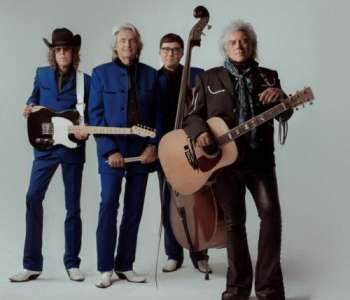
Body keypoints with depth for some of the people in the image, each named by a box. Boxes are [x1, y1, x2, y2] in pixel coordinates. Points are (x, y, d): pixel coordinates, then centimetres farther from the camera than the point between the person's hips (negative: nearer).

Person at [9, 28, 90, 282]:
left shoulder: (85, 81, 0)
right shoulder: (42, 74, 7)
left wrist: (85, 130, -16)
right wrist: (30, 107, 1)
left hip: (72, 148, -1)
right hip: (45, 147, 2)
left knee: (73, 206, 4)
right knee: (33, 198, -9)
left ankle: (72, 263, 16)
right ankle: (32, 264, -1)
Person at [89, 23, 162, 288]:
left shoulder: (150, 74, 9)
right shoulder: (101, 73, 1)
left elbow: (158, 113, 9)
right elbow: (95, 114, -3)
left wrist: (153, 144, -4)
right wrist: (109, 150, -11)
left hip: (142, 150, 3)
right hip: (112, 150, -3)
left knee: (134, 209, 6)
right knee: (109, 206, -5)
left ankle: (125, 265, 16)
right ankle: (106, 268, 4)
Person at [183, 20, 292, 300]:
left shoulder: (268, 76, 9)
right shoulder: (210, 78, 8)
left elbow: (284, 116, 2)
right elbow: (193, 115, 7)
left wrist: (279, 97, -19)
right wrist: (200, 131, -15)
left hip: (259, 158, 0)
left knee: (271, 212, -15)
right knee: (234, 221, 6)